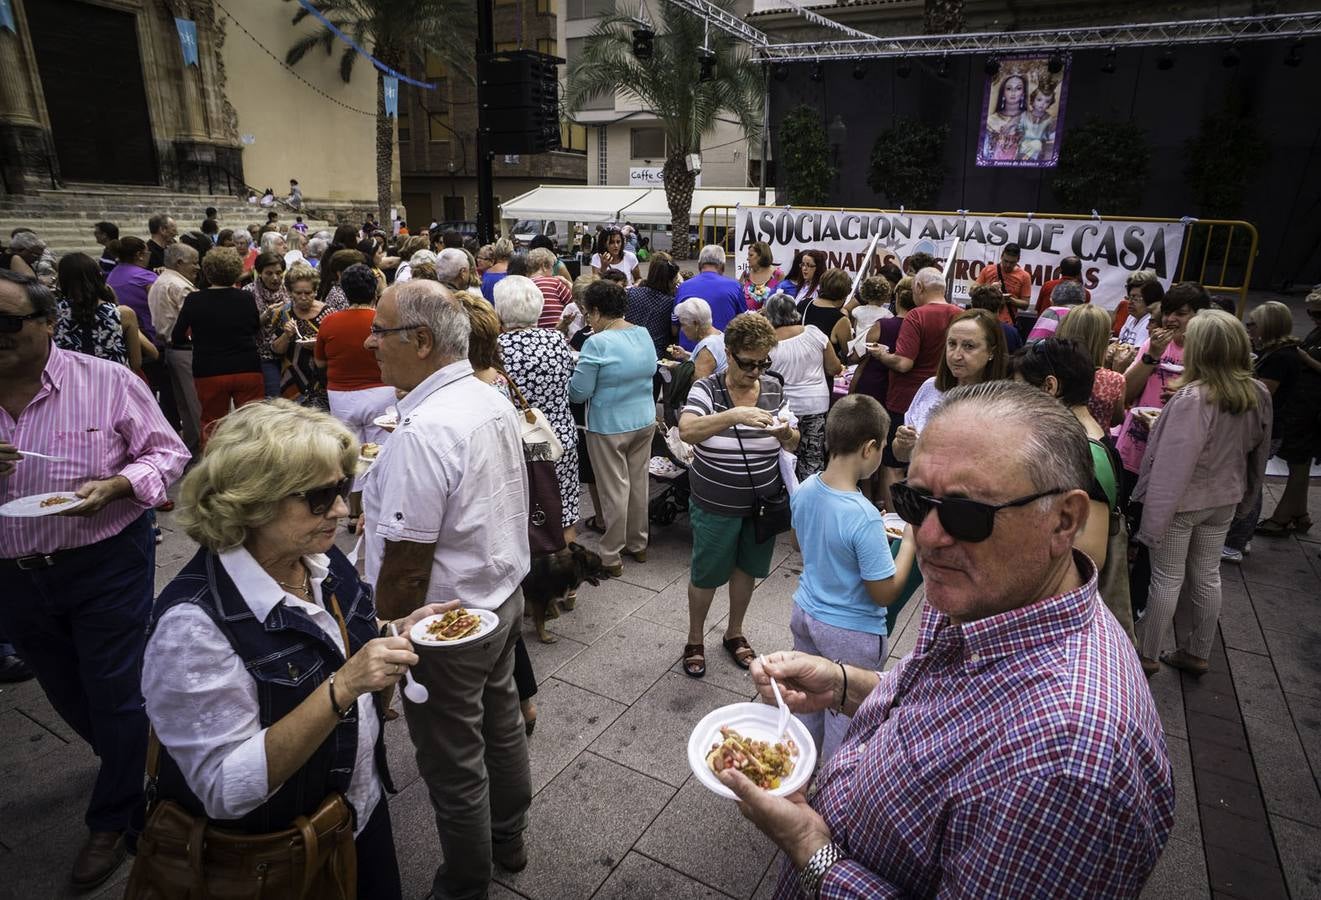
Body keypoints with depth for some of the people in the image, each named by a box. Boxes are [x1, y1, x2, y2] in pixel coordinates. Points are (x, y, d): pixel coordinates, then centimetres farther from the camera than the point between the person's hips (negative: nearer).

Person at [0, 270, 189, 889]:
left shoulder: (107, 382, -11)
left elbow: (168, 453, -5)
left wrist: (113, 486, -24)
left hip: (107, 565, -4)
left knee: (115, 695, 6)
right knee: (68, 696, 22)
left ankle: (114, 818, 28)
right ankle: (130, 762, 50)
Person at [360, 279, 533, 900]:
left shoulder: (422, 433, -28)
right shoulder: (493, 401, 0)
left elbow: (405, 565, -25)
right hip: (505, 595, 9)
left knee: (455, 767, 12)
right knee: (501, 726, 25)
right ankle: (508, 839, 47)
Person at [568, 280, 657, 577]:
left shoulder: (597, 343, -20)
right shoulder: (644, 334, 2)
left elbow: (578, 393, -16)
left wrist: (575, 374, 4)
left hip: (609, 427, -7)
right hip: (645, 421, 7)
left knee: (614, 490, 3)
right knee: (638, 483, 17)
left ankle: (611, 557, 14)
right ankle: (638, 545, 31)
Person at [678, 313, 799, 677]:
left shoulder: (773, 387, -2)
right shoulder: (707, 389, -15)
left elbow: (793, 444, 3)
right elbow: (686, 431, -32)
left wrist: (786, 434, -22)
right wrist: (734, 415, -45)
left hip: (763, 503, 4)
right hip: (716, 507, -4)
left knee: (746, 569, 20)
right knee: (706, 575, 12)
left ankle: (734, 633, 43)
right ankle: (695, 639, 35)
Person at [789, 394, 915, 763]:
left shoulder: (804, 490, -10)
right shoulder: (864, 518, -32)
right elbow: (885, 593, -22)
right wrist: (910, 541, -12)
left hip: (805, 612, 7)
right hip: (851, 634, -6)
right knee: (845, 717, 17)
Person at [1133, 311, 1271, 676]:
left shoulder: (1192, 398, -26)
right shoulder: (1259, 394, -2)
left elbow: (1174, 464, -26)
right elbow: (1258, 452, 10)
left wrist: (1153, 519, -20)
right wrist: (1244, 495, 23)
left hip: (1181, 501, -6)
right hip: (1224, 499, 7)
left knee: (1167, 578, 5)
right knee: (1207, 576, 17)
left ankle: (1147, 655, 19)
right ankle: (1196, 653, 31)